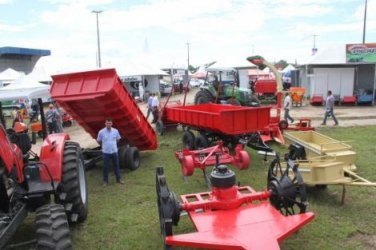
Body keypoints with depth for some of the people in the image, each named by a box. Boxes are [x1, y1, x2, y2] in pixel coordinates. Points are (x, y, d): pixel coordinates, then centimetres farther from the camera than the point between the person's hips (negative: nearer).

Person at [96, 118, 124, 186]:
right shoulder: (101, 132, -10)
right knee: (105, 167, 5)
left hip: (114, 152, 2)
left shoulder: (115, 131, -3)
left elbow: (118, 139, 14)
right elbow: (98, 141, 4)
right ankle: (105, 181, 18)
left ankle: (118, 179, 26)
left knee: (116, 165, 12)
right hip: (106, 152, -2)